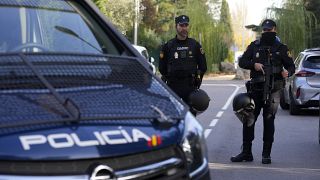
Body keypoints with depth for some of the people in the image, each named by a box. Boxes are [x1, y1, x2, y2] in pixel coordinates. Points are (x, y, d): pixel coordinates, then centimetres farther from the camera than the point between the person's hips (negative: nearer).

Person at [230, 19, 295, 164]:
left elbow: (291, 66, 5)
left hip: (272, 90, -2)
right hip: (255, 88, 2)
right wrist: (254, 65, -14)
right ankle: (246, 152, 12)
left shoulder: (281, 48, 6)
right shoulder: (254, 46, 10)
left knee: (269, 122, 0)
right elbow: (242, 62, 5)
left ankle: (266, 154, 8)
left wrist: (287, 72, -18)